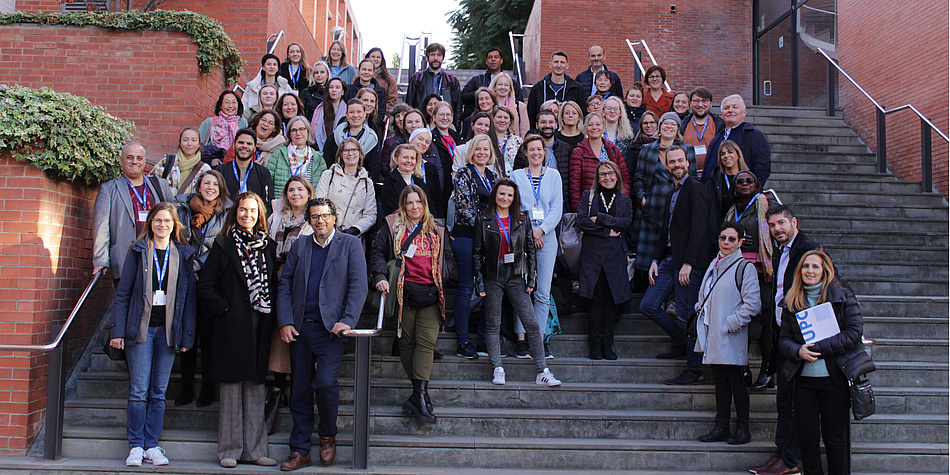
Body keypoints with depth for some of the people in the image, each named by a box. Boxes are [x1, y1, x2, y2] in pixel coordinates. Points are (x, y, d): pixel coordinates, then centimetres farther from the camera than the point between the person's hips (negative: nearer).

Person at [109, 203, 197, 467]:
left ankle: (152, 446, 11)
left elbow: (189, 297, 8)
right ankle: (136, 447, 7)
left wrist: (187, 335, 2)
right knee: (139, 391, -1)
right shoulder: (138, 251, 5)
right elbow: (123, 292, 3)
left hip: (168, 330, 1)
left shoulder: (184, 255, 8)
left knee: (159, 392, 5)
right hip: (141, 327, -1)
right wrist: (117, 330, -4)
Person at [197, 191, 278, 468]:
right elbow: (205, 284, 0)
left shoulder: (268, 246, 12)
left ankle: (253, 449, 13)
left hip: (260, 326, 3)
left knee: (255, 387, 6)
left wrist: (271, 313, 3)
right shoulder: (223, 245, 2)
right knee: (231, 388, 1)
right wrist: (223, 308, -8)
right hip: (232, 326, -3)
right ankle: (229, 450, 9)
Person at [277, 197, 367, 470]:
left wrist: (347, 321, -13)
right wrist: (285, 322, 0)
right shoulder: (299, 246, 15)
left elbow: (358, 286, -2)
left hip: (331, 329, -4)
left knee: (326, 382, -16)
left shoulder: (350, 244, 5)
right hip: (299, 329, 4)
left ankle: (328, 436, 10)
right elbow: (284, 285, 12)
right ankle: (300, 451, 15)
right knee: (300, 389, 6)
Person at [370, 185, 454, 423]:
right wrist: (380, 276, -12)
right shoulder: (392, 226, 9)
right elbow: (377, 252, 4)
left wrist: (442, 276, 4)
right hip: (403, 293, -1)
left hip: (431, 295, 1)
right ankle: (421, 394, 12)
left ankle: (418, 395, -12)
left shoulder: (437, 231, 16)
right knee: (406, 342, 1)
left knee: (426, 342, -10)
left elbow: (448, 258, 22)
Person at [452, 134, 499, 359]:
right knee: (466, 287, -5)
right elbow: (463, 205, -9)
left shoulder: (493, 176, 17)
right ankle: (463, 341, 0)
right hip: (467, 234, -6)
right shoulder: (464, 174, -1)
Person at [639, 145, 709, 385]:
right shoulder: (672, 194, 20)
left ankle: (695, 370, 5)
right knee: (648, 306, 8)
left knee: (686, 315, -5)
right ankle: (683, 343, 25)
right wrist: (655, 260, 12)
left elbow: (698, 229, -16)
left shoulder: (695, 188, -8)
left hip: (687, 263, -9)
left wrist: (688, 264, -20)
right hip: (668, 261, 9)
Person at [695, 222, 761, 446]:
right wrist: (701, 309, 10)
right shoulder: (714, 265, 15)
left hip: (731, 338, -7)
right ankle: (721, 427, 15)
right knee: (720, 381, 10)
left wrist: (731, 324, -15)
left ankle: (742, 429, 7)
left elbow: (752, 304, -12)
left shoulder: (744, 267, -7)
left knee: (735, 381, -2)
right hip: (712, 335, 7)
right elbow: (704, 298, 27)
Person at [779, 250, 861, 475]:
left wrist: (818, 348, -15)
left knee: (834, 438, 4)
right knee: (807, 437, 5)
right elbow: (784, 339, 10)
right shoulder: (792, 302, 10)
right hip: (803, 378, 3)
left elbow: (854, 332, -8)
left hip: (834, 378, -3)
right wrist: (799, 351, -13)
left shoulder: (842, 295, 0)